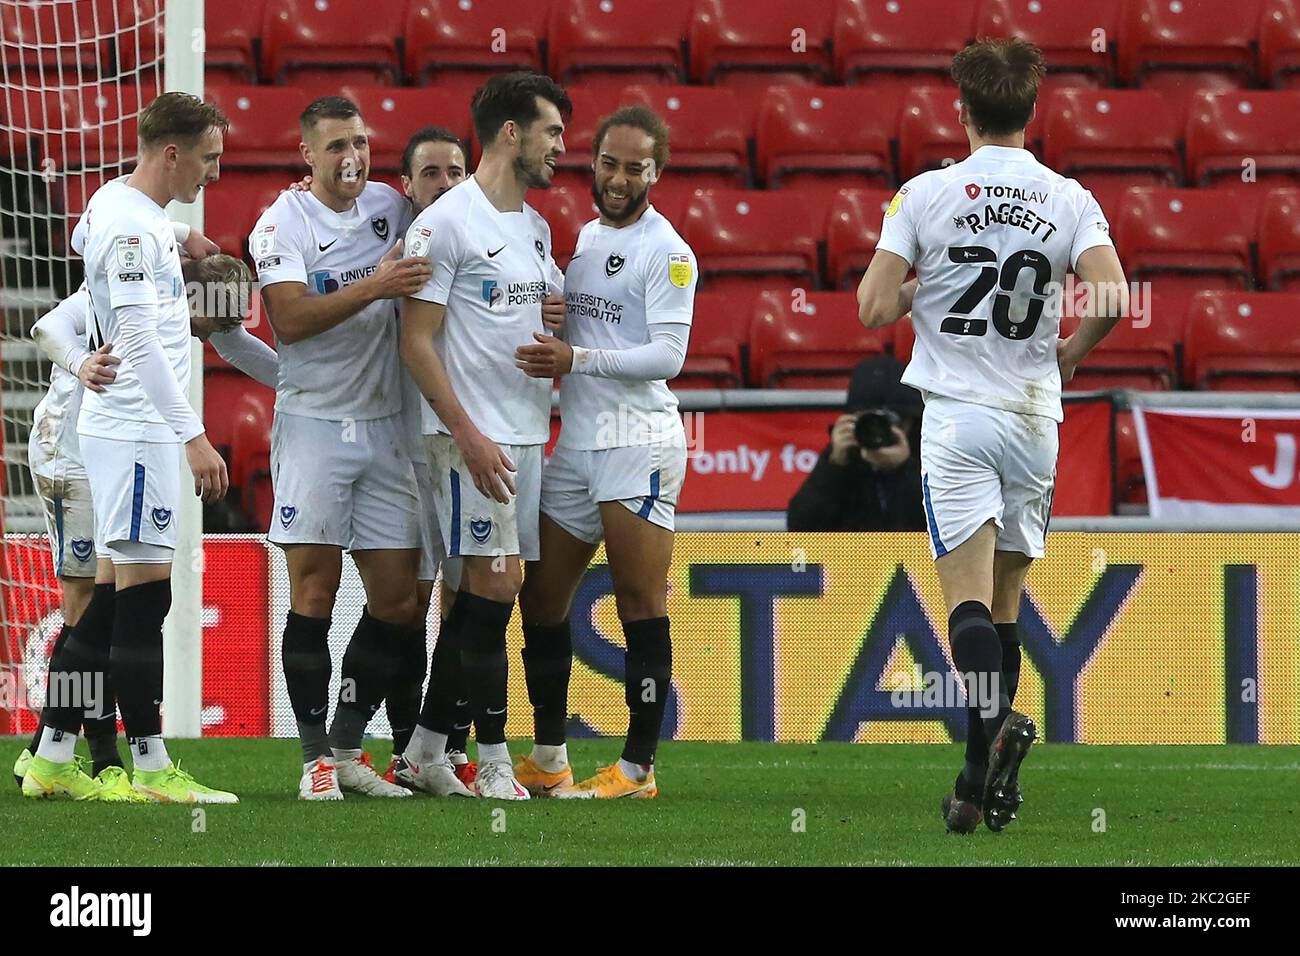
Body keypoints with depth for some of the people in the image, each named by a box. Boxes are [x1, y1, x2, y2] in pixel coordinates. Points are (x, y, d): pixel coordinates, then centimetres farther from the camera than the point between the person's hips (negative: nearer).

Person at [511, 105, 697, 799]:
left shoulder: (666, 253, -7)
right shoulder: (579, 237, 16)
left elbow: (667, 356, -15)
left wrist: (576, 359, -22)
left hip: (637, 441, -8)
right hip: (574, 440, 8)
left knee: (641, 604, -6)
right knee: (542, 598, 9)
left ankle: (638, 767, -3)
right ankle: (547, 761, 18)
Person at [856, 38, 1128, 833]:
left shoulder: (926, 194, -3)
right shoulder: (1069, 200, 1)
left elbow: (874, 308, -6)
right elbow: (1113, 298, -12)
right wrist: (1071, 352, 7)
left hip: (956, 416, -2)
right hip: (1034, 414, 2)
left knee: (970, 597, -9)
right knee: (1006, 603, 13)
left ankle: (993, 728, -35)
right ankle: (993, 772, 8)